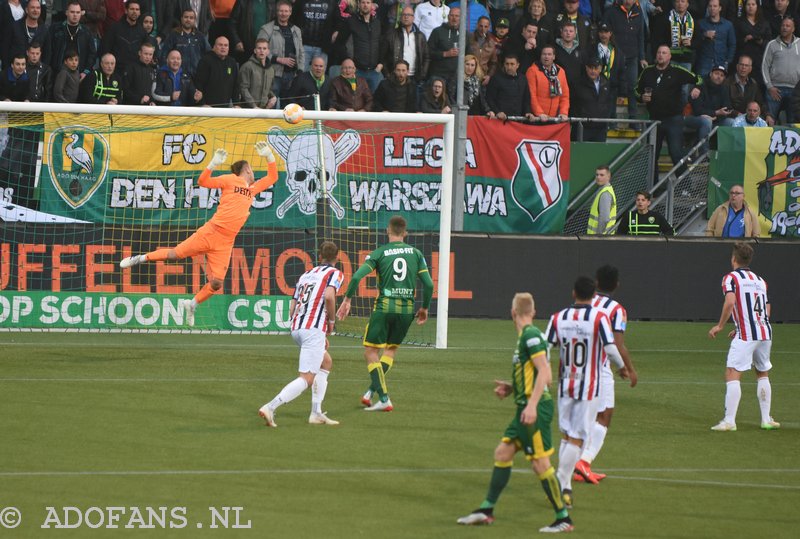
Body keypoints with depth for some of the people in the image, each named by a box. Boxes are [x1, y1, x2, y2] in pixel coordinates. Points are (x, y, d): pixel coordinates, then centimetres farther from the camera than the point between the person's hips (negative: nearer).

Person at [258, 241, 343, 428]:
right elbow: (329, 295, -19)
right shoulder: (334, 273, 4)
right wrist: (331, 321, -2)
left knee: (326, 362, 28)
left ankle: (316, 413, 21)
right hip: (314, 329, -8)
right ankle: (270, 407, -27)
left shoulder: (306, 274, 24)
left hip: (296, 328, 8)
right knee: (306, 379, -11)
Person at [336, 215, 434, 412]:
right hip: (407, 310, 4)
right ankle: (371, 392, 8)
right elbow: (428, 284, 3)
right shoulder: (415, 253, 7)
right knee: (391, 350, 20)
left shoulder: (380, 253, -1)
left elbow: (357, 276, -11)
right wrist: (424, 308, 16)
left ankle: (384, 399, -7)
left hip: (384, 307, -3)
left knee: (371, 352, 4)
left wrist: (347, 299, 1)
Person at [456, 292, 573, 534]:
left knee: (540, 463, -7)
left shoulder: (531, 336, -14)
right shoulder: (525, 336, 15)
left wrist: (532, 405, -26)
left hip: (536, 409, -10)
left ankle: (563, 519, -1)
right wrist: (512, 387, 16)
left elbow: (545, 373, -21)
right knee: (502, 452, 12)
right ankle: (486, 510, 19)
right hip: (526, 407, 10)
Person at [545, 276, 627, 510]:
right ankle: (563, 484, -8)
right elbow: (611, 348, -15)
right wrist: (622, 367, 4)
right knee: (577, 438, 0)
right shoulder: (599, 318, -11)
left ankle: (564, 486, 12)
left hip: (565, 384, 4)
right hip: (589, 386, -4)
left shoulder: (558, 318, 0)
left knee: (566, 434, 15)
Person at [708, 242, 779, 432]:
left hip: (745, 336, -6)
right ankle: (766, 419, 21)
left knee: (732, 374, -7)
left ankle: (729, 421, -15)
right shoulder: (760, 280, 19)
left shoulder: (731, 278, 0)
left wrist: (720, 326, -8)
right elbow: (766, 310, 18)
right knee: (763, 374, 21)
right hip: (765, 332, 6)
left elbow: (730, 301, -18)